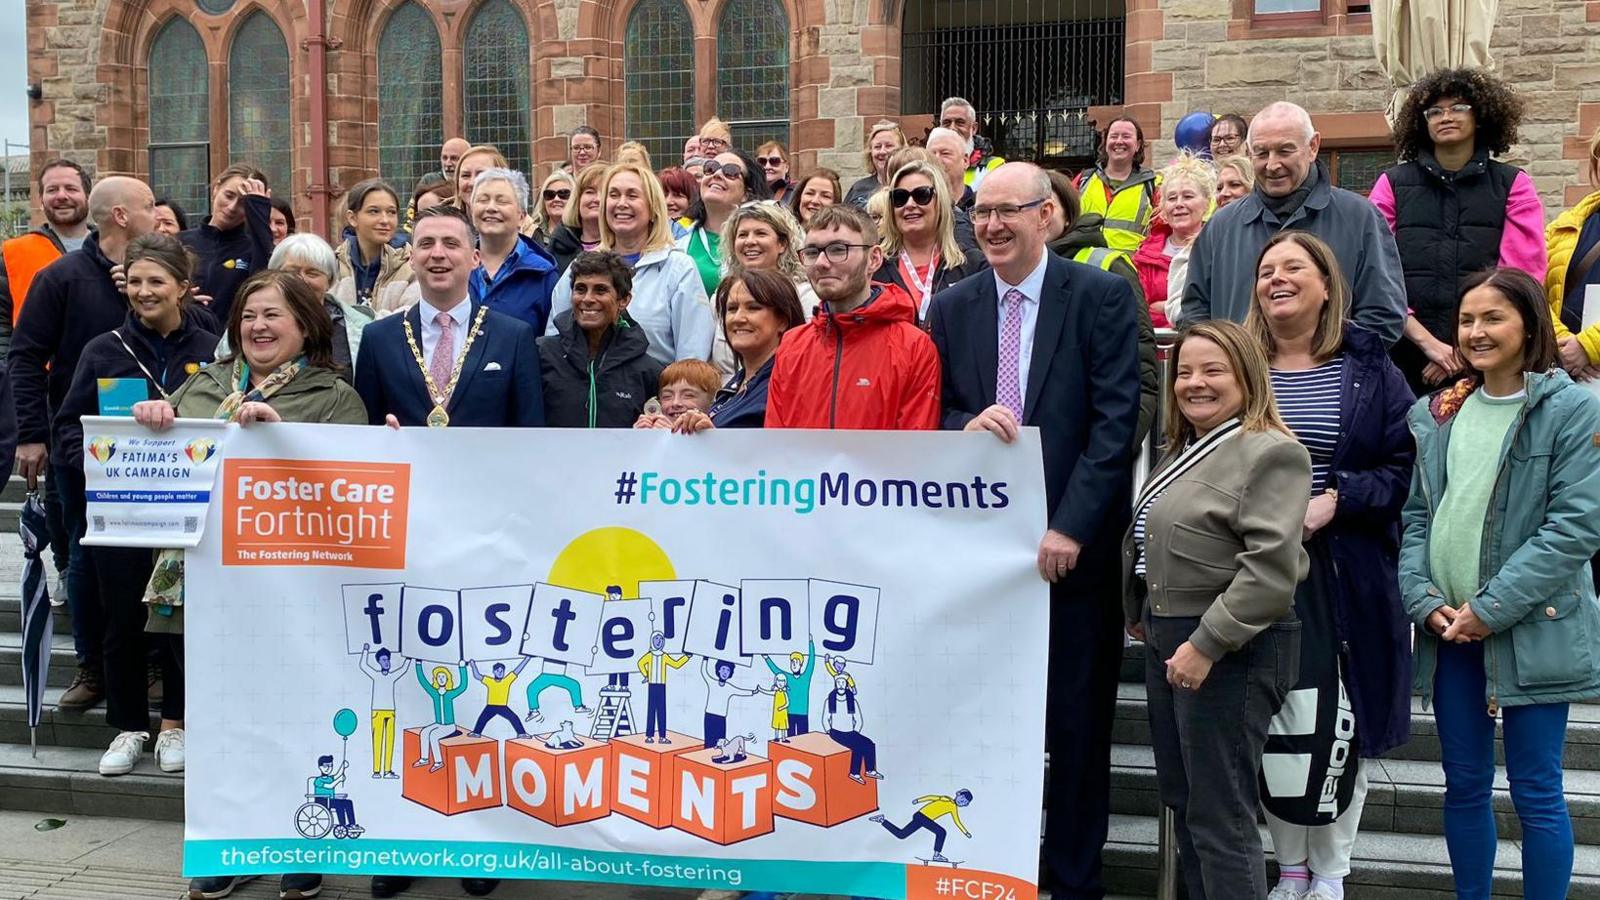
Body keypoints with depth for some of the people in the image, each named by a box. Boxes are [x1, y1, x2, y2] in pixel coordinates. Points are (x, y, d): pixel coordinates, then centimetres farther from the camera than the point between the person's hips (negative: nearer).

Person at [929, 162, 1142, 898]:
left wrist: (1070, 526, -16)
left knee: (1076, 721, 7)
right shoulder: (951, 309, 8)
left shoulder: (1102, 297, -4)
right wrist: (965, 425, -15)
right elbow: (931, 417, 9)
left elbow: (1117, 420, -10)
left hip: (1073, 542, -3)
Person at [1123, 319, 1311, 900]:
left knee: (1220, 819, -6)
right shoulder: (1181, 453, 15)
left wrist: (1207, 644, -24)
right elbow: (1144, 542, 28)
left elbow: (1271, 567, -22)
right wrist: (1139, 614, 19)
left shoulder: (1272, 455, -13)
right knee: (1180, 800, 16)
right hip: (1167, 642, 9)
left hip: (1231, 650, -9)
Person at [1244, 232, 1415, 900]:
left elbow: (1404, 464, -1)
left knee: (1344, 722, 1)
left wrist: (1336, 500, -15)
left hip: (1347, 576, -1)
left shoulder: (1368, 368, 3)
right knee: (1270, 724, 3)